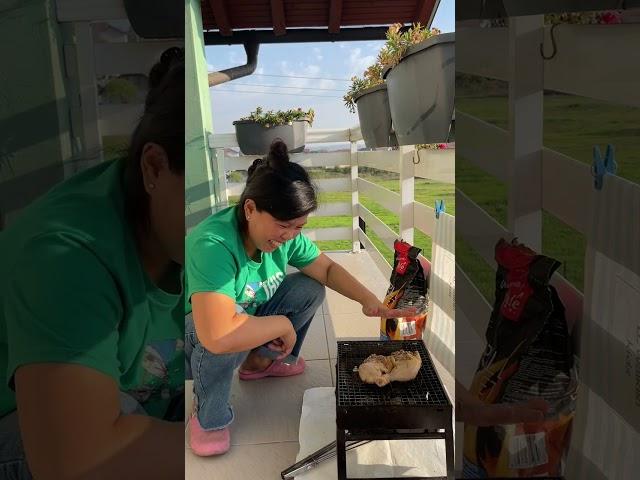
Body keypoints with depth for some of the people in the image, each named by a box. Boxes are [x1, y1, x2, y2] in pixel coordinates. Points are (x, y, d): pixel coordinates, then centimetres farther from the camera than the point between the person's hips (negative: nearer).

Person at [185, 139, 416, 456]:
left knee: (311, 288, -7)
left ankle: (258, 362, 14)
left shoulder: (284, 235, -16)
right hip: (196, 344, -6)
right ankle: (208, 417, -7)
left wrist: (368, 300, -17)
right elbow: (218, 336, -48)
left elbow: (327, 269, -1)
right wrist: (283, 324, -33)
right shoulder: (213, 246, -39)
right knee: (221, 341, -39)